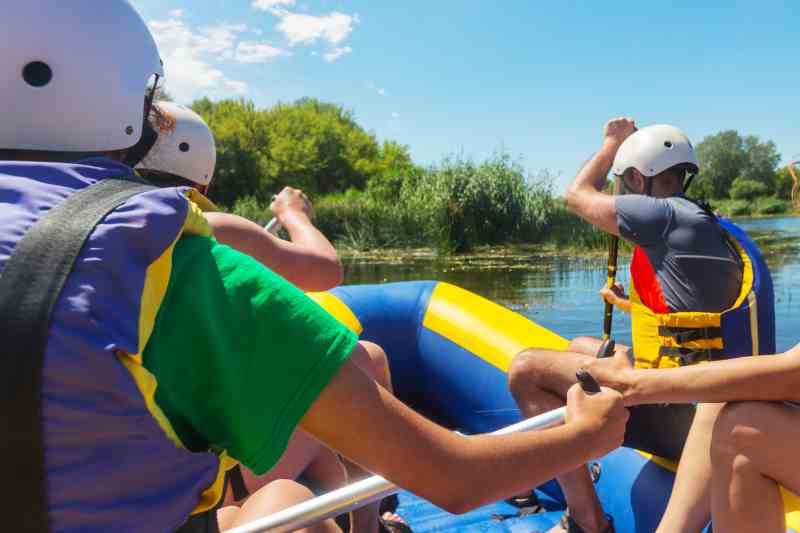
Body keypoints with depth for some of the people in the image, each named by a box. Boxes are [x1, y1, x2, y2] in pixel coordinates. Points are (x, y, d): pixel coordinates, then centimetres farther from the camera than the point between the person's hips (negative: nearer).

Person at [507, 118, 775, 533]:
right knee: (579, 347, 27)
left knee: (527, 369, -12)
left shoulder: (666, 215, -14)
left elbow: (578, 195, -1)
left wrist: (612, 142, 14)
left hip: (673, 408, -10)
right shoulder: (710, 226, 14)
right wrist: (630, 305, 35)